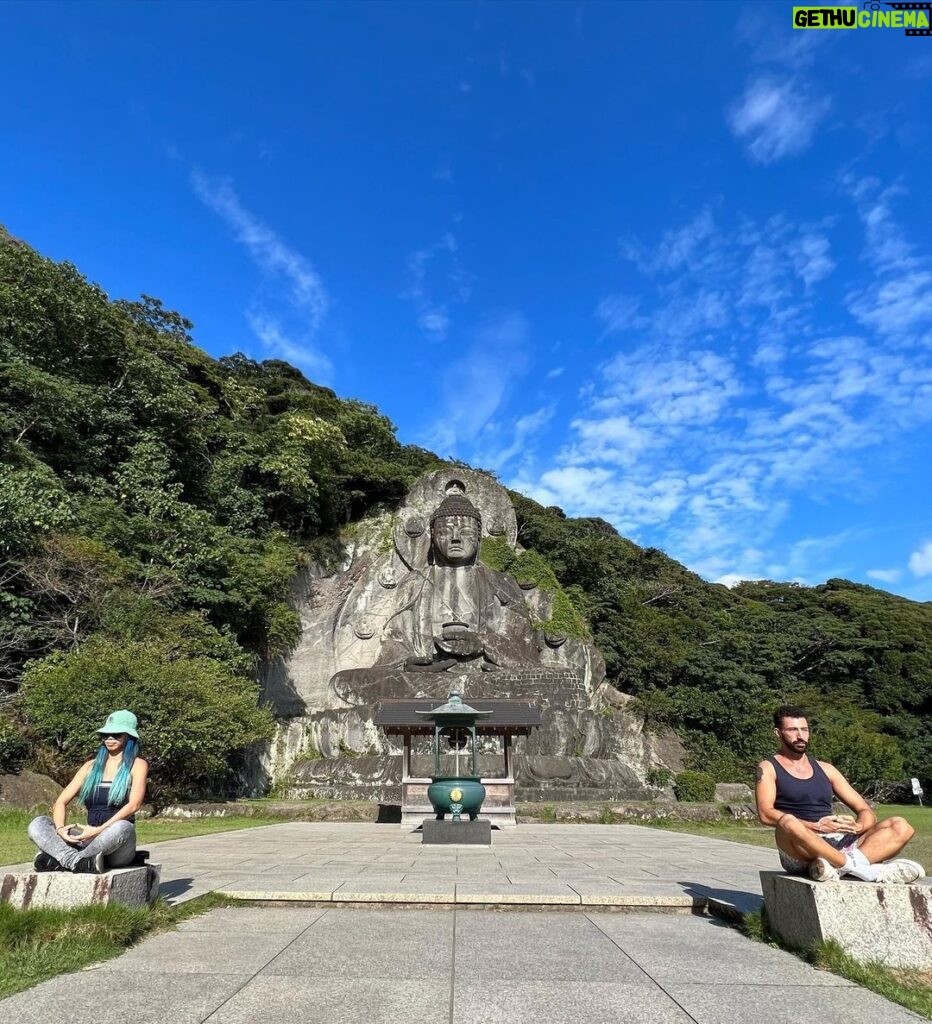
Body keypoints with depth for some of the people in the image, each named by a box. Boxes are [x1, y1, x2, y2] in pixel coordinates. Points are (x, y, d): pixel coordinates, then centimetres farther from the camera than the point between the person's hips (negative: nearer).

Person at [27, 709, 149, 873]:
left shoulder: (137, 765, 2)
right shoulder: (91, 766, 16)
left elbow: (134, 805, -12)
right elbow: (61, 802, 9)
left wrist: (98, 830, -23)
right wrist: (60, 828, -11)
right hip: (88, 839, 4)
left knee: (122, 827, -38)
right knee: (37, 824, -15)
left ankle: (60, 860, -24)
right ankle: (80, 862, -35)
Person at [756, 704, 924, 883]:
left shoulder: (825, 769, 21)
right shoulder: (768, 768, 7)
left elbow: (867, 813, 16)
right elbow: (765, 813, -10)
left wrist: (856, 827, -8)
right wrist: (817, 827, -19)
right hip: (800, 854, -5)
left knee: (900, 826, -10)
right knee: (789, 822, -38)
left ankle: (839, 866, -31)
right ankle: (861, 868, -26)